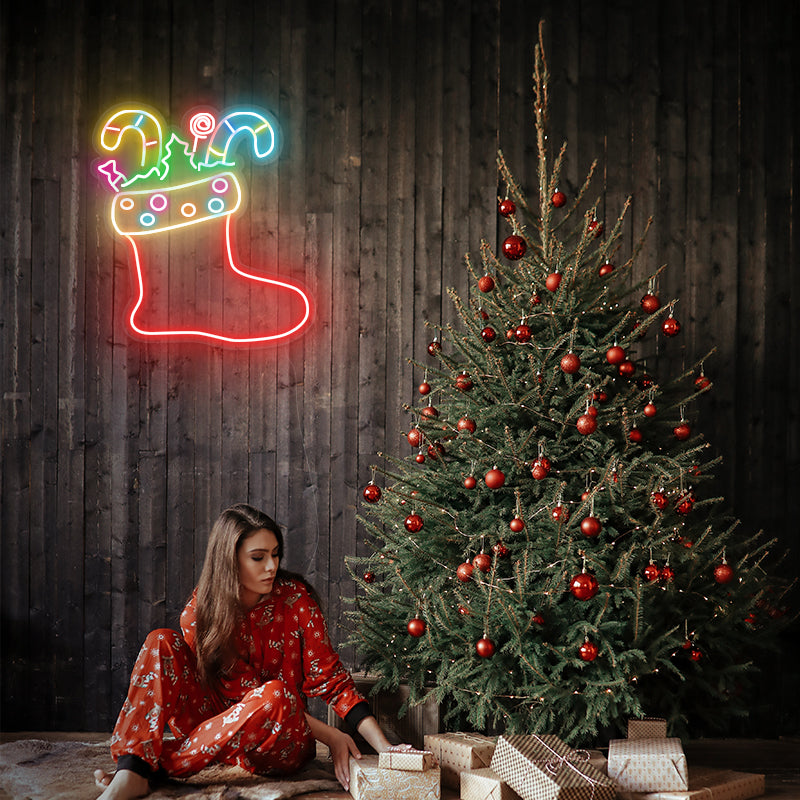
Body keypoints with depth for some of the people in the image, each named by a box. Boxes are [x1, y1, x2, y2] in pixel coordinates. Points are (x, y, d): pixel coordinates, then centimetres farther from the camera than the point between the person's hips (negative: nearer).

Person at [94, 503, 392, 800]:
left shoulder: (295, 599, -8)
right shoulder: (199, 612, -8)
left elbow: (331, 679, -8)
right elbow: (242, 690, -10)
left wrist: (385, 749, -20)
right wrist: (327, 734, -17)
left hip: (279, 743, -1)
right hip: (219, 732, 1)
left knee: (275, 694, -35)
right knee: (162, 643, -15)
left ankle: (157, 768, -28)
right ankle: (130, 775, -34)